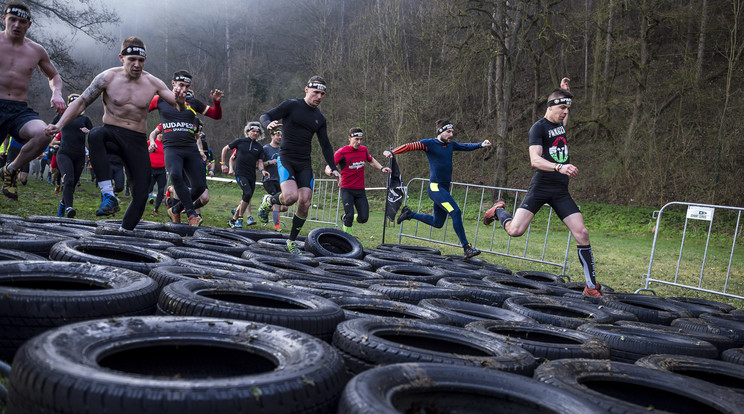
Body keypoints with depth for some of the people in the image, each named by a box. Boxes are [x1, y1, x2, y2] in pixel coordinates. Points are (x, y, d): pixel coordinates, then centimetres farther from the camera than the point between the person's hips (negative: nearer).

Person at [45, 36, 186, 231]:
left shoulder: (153, 83, -1)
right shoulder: (108, 78, -6)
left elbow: (179, 108, 0)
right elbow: (81, 102, -1)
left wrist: (180, 102, -25)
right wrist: (59, 125, -13)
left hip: (138, 142, 2)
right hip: (112, 135, -2)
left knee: (141, 194, -8)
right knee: (95, 134, -38)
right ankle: (108, 195, -41)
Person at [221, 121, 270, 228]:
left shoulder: (259, 147, 11)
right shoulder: (240, 141, 3)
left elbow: (260, 162, 9)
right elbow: (225, 149, 12)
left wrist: (262, 170, -13)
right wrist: (223, 164, 11)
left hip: (252, 176, 5)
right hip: (240, 173, -5)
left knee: (246, 199, 6)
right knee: (248, 193, -23)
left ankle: (234, 219, 20)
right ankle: (240, 218, -9)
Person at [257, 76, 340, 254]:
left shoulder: (320, 118, 12)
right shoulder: (291, 105, -2)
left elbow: (325, 145, 17)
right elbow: (265, 116, -5)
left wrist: (333, 168, 7)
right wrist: (269, 123, -29)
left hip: (305, 164, 5)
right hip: (286, 159, -5)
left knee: (305, 203, -5)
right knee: (291, 196, -25)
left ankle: (292, 241, 12)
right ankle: (269, 200, 9)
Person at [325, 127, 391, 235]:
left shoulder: (363, 149, 3)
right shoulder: (341, 152, -11)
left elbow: (371, 160, 26)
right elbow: (327, 168, -15)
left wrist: (381, 168, 13)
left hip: (360, 190, 4)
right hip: (347, 190, -4)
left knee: (364, 218, -3)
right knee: (349, 215, -18)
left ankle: (347, 219, 27)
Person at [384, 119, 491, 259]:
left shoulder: (451, 144, 14)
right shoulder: (429, 143, -7)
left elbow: (466, 146, 26)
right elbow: (410, 146, -15)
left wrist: (481, 144, 10)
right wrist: (392, 152, -29)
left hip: (444, 188, 9)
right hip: (435, 187, -9)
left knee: (438, 223, 15)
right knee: (455, 212, -20)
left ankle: (409, 214, 32)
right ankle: (467, 248, -15)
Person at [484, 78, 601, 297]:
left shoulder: (560, 123, 14)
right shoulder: (538, 127, -8)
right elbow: (535, 160, -23)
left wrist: (565, 91, 29)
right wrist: (560, 167, -39)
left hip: (561, 191, 6)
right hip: (540, 188, -6)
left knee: (581, 233, -6)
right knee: (515, 230, -15)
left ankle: (591, 287, 2)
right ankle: (499, 209, 20)